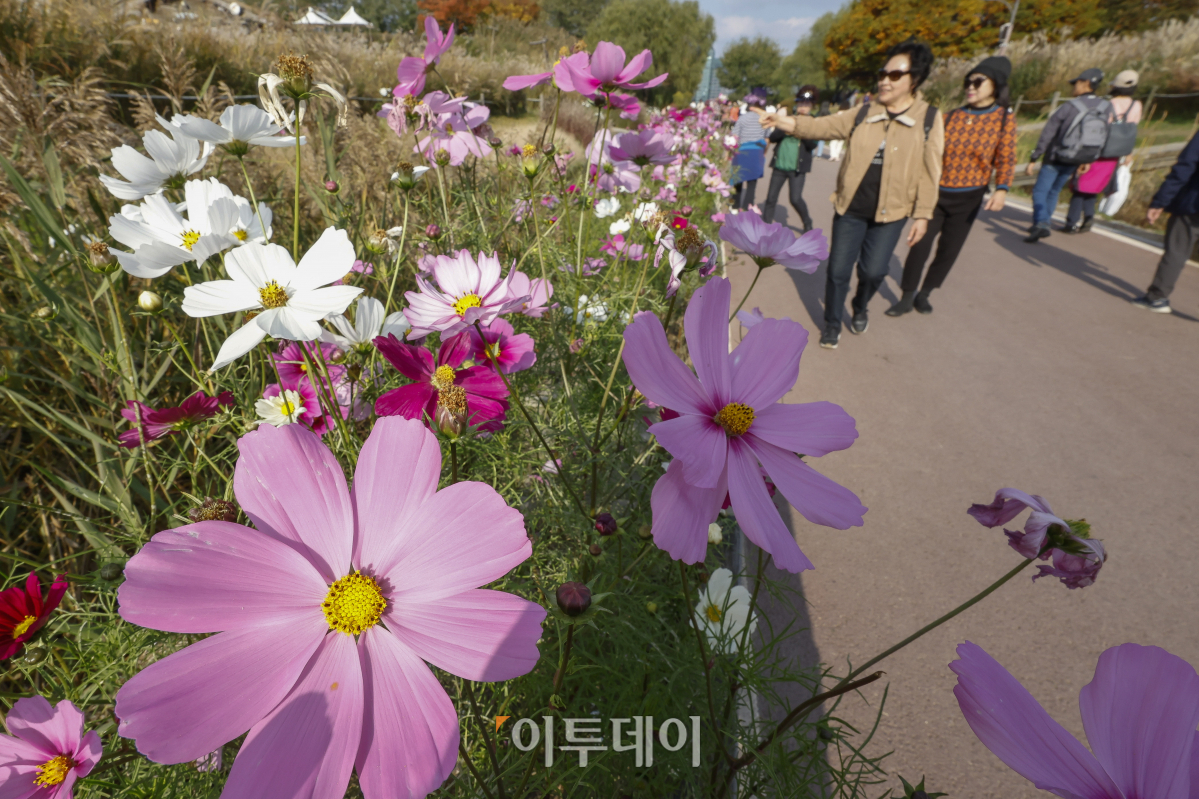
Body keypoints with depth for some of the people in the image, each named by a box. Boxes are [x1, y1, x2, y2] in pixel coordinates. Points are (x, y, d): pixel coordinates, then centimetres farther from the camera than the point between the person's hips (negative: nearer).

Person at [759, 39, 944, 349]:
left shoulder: (929, 119, -2)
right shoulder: (862, 114, 3)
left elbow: (929, 172, -2)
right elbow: (824, 126, -5)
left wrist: (923, 214, -5)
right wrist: (791, 123, -22)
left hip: (890, 213, -1)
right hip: (850, 208, 2)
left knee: (872, 271, 1)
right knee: (838, 269, 3)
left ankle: (860, 308, 34)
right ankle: (832, 323, 22)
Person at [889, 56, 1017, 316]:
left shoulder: (1004, 118, -3)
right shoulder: (953, 116, -1)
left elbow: (1006, 159, -3)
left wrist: (1002, 189, -16)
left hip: (968, 199, 0)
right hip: (936, 194, 0)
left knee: (949, 251, 7)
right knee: (920, 247, -5)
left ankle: (924, 294, 24)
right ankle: (907, 298, 8)